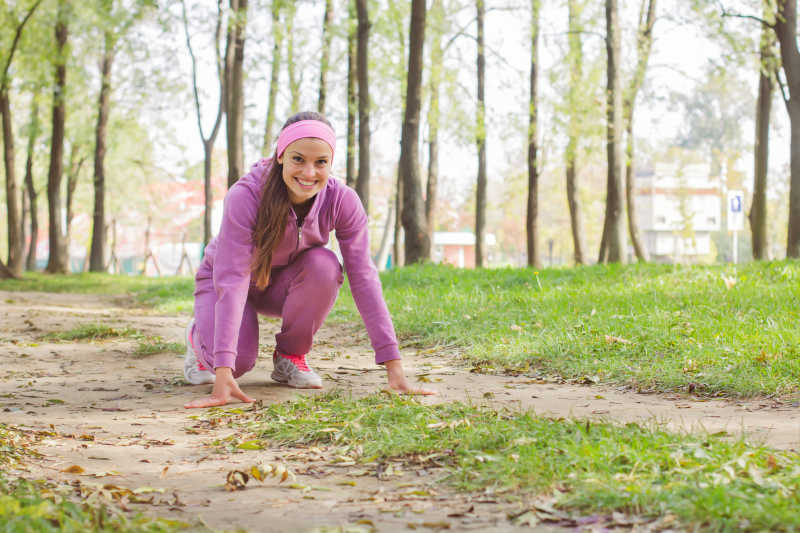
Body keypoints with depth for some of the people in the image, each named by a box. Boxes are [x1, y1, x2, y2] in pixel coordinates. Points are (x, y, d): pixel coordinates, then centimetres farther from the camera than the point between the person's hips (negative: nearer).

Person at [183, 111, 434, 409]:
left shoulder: (343, 202, -26)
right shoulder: (244, 197, -35)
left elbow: (363, 278, -27)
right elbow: (231, 283, -40)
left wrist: (394, 368, -34)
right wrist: (223, 377, -48)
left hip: (282, 283, 2)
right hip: (221, 278, -2)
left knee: (324, 266, -31)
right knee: (239, 361, -28)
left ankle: (291, 356, -6)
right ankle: (199, 337, 10)